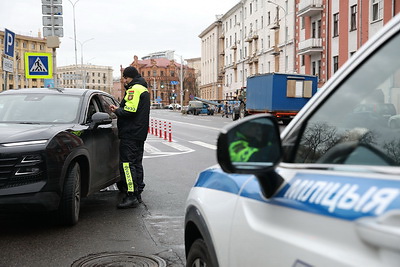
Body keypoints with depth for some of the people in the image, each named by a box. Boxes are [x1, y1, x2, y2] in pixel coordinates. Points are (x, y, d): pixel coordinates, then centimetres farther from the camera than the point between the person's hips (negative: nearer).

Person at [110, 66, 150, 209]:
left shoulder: (134, 89, -12)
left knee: (127, 163, -10)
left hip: (130, 134, -11)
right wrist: (118, 109, 11)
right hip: (140, 133, 11)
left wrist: (117, 111, -4)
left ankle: (131, 196, -13)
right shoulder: (144, 89, 20)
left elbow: (130, 110, -22)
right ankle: (138, 194, 19)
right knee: (137, 163, 14)